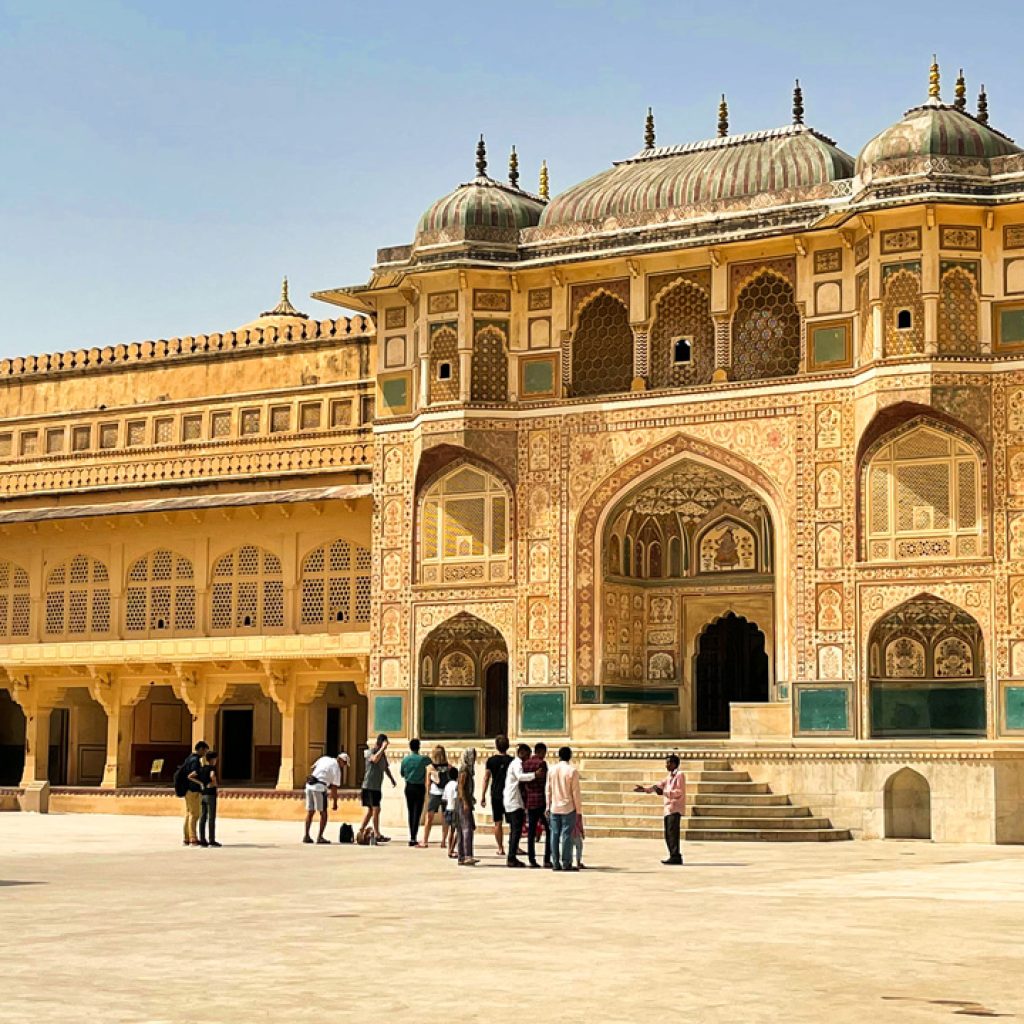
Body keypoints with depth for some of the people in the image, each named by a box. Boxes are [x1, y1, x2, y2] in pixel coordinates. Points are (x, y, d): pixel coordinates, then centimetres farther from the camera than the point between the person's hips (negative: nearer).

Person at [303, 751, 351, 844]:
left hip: (309, 785, 7)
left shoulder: (324, 759, 16)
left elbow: (312, 768, 15)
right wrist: (335, 802, 8)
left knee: (310, 812, 14)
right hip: (320, 787, -7)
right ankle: (320, 837, -3)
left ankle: (306, 836, 13)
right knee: (323, 814, 2)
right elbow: (334, 788, -1)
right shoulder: (337, 769, -1)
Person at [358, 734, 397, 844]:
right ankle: (377, 834, -10)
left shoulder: (383, 754, 14)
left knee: (370, 810, 12)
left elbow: (386, 767, 23)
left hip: (377, 786, 9)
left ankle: (361, 831, 19)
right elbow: (375, 759, -34)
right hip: (370, 786, -9)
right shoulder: (370, 751, -11)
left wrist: (392, 779, 13)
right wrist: (382, 748, -30)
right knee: (376, 809, -10)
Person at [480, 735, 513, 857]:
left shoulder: (491, 760, -2)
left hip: (495, 794, 0)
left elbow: (486, 778, -1)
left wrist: (483, 796, 4)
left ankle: (500, 848, 4)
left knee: (498, 823, 6)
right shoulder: (511, 761, -3)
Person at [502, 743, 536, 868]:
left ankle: (511, 858, 15)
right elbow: (520, 776, -31)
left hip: (509, 802, 10)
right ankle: (512, 858, -12)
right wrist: (534, 775, -40)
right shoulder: (517, 763, -12)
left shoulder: (515, 763, 19)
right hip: (515, 802, -10)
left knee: (514, 830, 13)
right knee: (517, 830, -10)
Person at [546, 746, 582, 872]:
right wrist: (579, 810, -1)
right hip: (568, 808, -3)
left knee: (555, 835, 6)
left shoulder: (552, 770, 4)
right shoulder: (572, 771, -8)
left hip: (554, 808, 4)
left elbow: (548, 791, 7)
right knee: (567, 835, -2)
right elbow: (575, 793, -7)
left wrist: (548, 807, 15)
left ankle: (556, 863, 6)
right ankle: (566, 863, -3)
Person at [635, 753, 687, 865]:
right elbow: (659, 786, 21)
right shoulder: (669, 777, 22)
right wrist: (644, 789, 11)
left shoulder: (680, 775, -5)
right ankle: (675, 857, 10)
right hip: (668, 809, 9)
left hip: (675, 809, -9)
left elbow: (679, 792, -14)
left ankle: (675, 857, -16)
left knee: (672, 833, -14)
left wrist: (663, 792, -19)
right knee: (668, 835, 6)